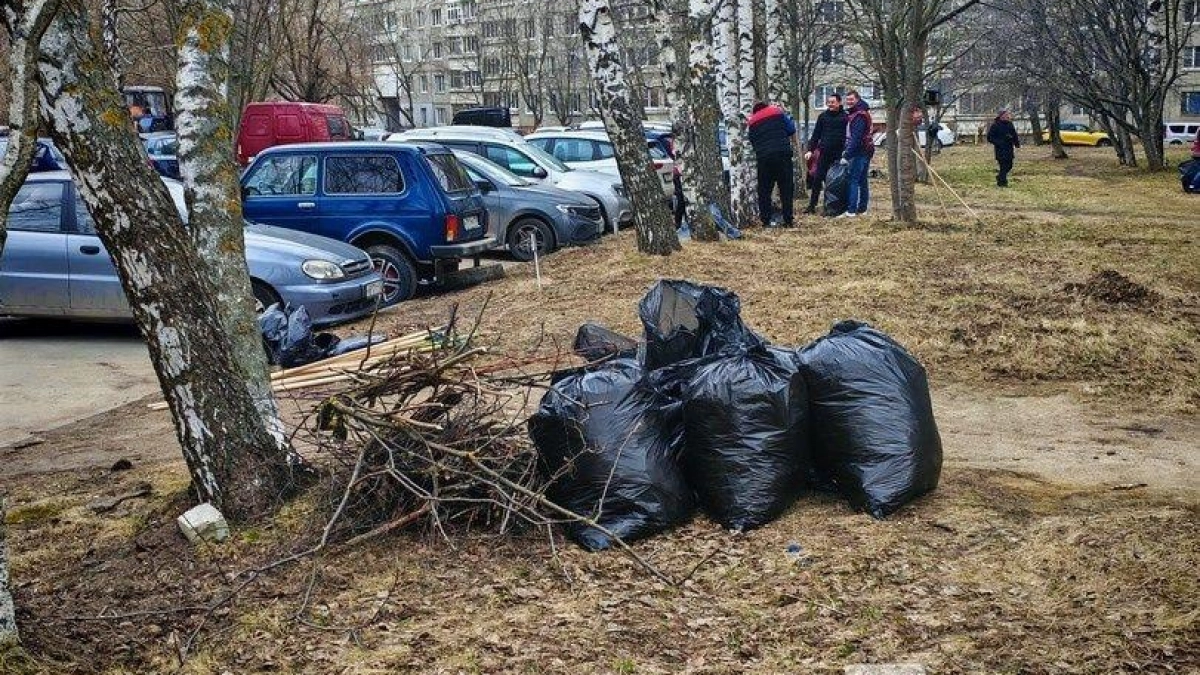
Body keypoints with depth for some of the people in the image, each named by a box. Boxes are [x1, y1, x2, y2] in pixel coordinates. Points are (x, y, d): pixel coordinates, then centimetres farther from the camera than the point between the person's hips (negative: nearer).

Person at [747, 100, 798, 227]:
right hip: (782, 154, -2)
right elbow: (792, 131, 9)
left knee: (764, 190, 10)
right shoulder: (777, 111, 10)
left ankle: (765, 220, 7)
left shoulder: (752, 122, 18)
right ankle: (788, 220, -1)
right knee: (786, 188, 2)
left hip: (763, 158, 2)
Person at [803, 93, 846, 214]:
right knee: (817, 178, 0)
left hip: (839, 154, -2)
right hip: (824, 153, 2)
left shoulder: (845, 117, -2)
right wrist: (810, 150, 0)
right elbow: (816, 134, 8)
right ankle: (812, 205, 4)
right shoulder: (823, 116, 6)